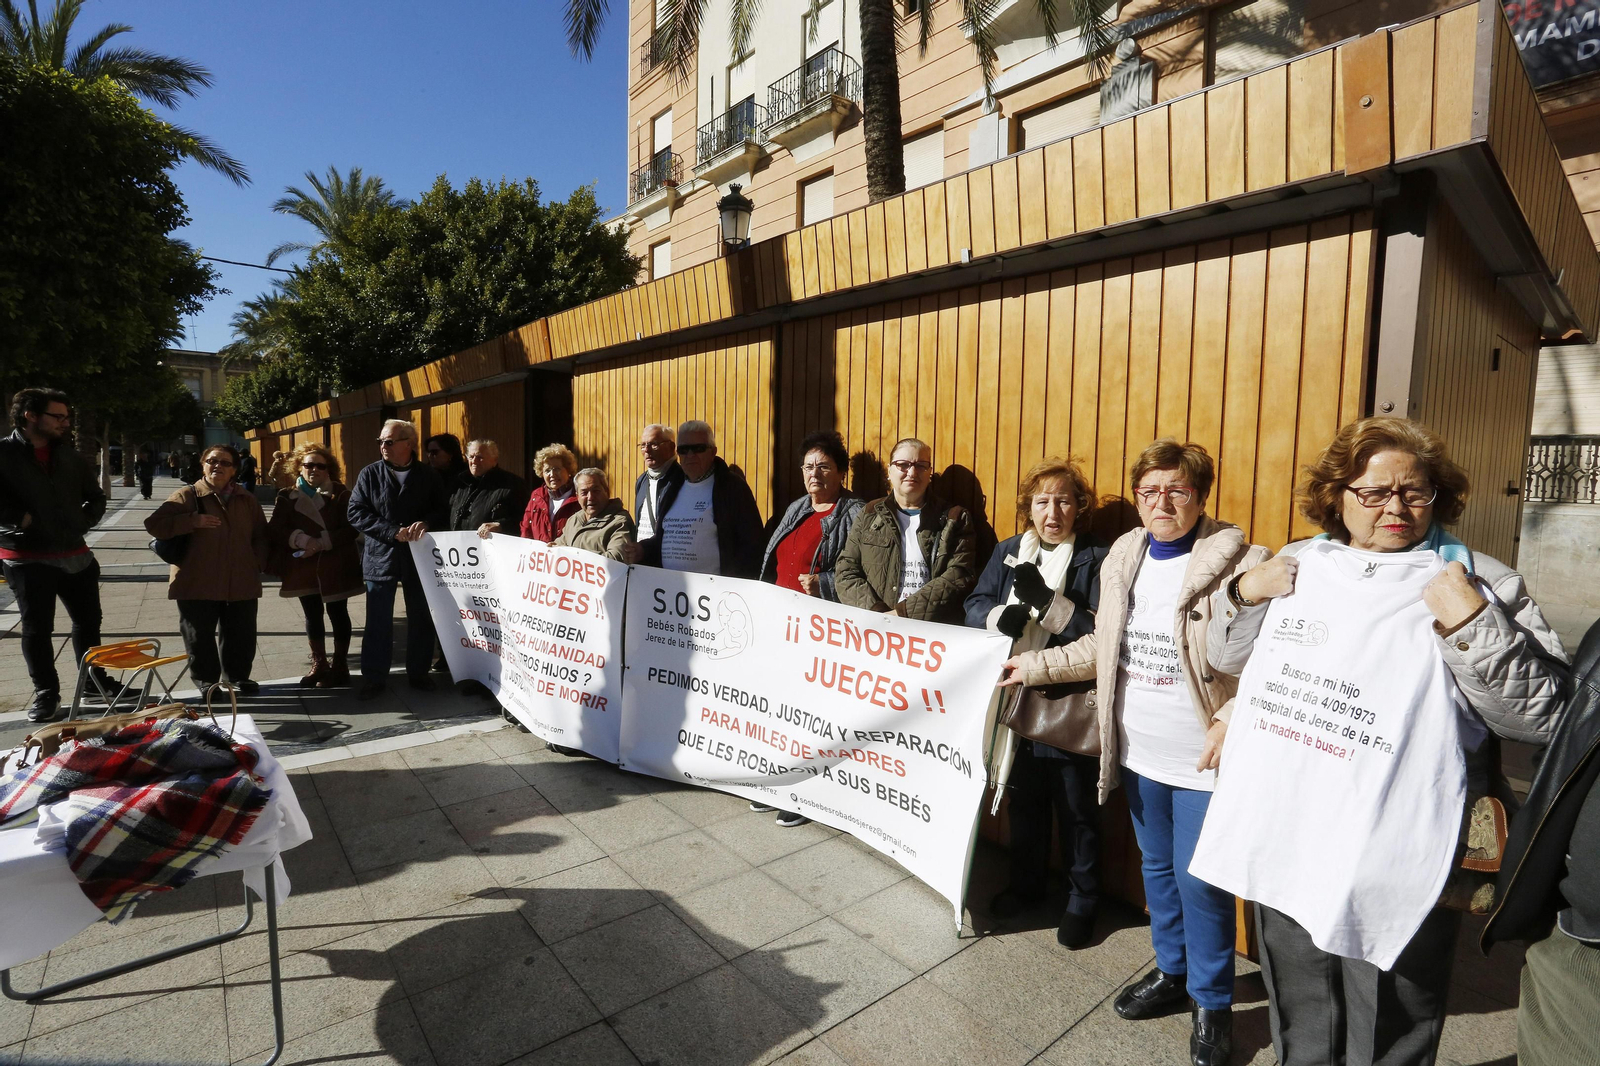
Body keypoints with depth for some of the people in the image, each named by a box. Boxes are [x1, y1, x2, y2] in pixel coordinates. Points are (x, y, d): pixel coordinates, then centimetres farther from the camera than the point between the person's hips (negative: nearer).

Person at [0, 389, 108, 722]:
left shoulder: (69, 455, 8)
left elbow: (96, 498, 17)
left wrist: (83, 522, 4)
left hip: (76, 555, 4)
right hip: (28, 558, -4)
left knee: (88, 621, 12)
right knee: (37, 629, 5)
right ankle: (46, 692, 17)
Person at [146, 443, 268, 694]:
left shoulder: (247, 500, 11)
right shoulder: (188, 496, -2)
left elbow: (260, 535, 18)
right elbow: (154, 524, -9)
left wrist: (257, 563, 4)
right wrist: (193, 521, -21)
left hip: (241, 584, 3)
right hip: (198, 584, -3)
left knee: (242, 634, 11)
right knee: (200, 635, 5)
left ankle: (237, 675, 29)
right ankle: (206, 679, 22)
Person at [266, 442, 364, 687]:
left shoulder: (341, 494, -1)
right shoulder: (287, 496, 6)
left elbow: (351, 528, -9)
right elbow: (276, 530, -2)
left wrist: (322, 543, -19)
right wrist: (301, 540, -20)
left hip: (335, 566, -3)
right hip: (303, 566, 3)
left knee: (337, 614, 4)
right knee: (312, 615, 10)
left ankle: (340, 666, 13)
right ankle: (319, 665, 21)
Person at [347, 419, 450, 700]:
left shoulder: (429, 475, 2)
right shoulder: (369, 474, 1)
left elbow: (444, 510, 3)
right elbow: (357, 513, -5)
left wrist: (425, 523, -18)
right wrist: (394, 532, -17)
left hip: (419, 557, 1)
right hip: (381, 557, -1)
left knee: (421, 619, 10)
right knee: (378, 622, 4)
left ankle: (418, 672, 24)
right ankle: (374, 677, 17)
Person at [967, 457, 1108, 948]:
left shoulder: (1096, 558, -8)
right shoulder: (1008, 551, 6)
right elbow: (974, 606, 2)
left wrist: (1048, 601, -25)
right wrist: (1002, 616, -19)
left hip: (1072, 707, -4)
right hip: (1016, 699, 4)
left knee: (1076, 809, 11)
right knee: (1024, 800, 20)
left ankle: (1082, 901, 32)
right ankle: (1026, 883, 42)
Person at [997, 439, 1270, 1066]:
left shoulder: (1238, 562, -15)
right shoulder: (1123, 557, 4)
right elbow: (1104, 647, 10)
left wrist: (1231, 721, -26)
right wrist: (1034, 665, 7)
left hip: (1203, 760, -5)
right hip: (1138, 754, 6)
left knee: (1199, 884, 7)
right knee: (1157, 869, 21)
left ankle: (1211, 1003, 31)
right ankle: (1172, 973, 43)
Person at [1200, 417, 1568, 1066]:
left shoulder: (1483, 583, -5)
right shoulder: (1298, 567, 4)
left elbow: (1544, 715, -10)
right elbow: (1226, 661, 10)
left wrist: (1474, 627, -23)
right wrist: (1243, 595, -7)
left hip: (1400, 857, -3)